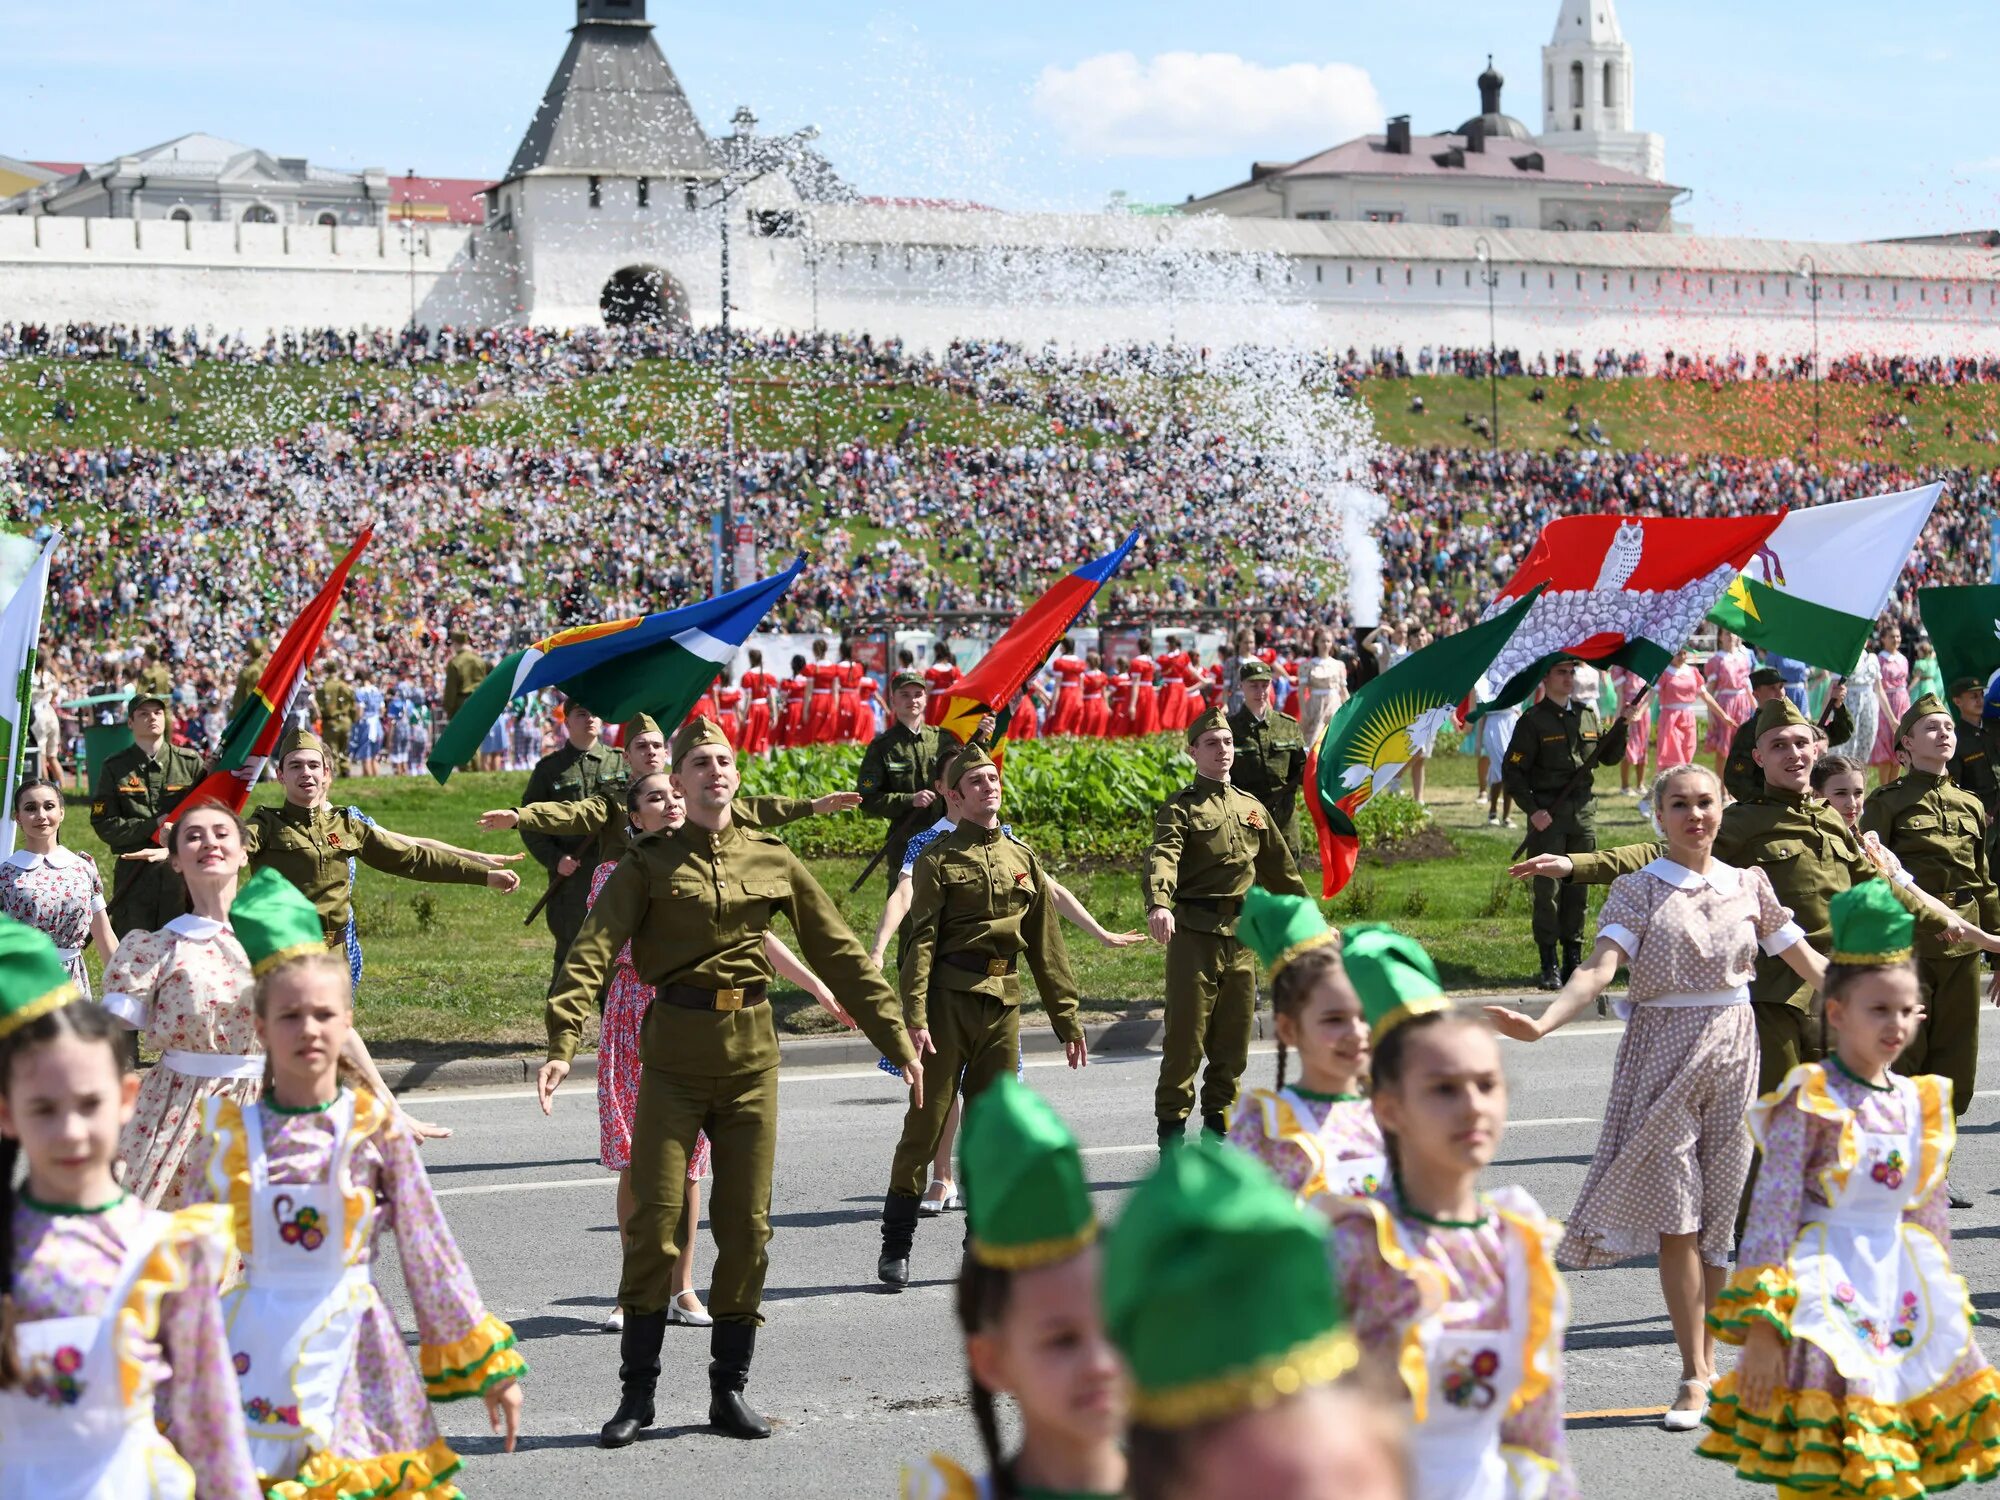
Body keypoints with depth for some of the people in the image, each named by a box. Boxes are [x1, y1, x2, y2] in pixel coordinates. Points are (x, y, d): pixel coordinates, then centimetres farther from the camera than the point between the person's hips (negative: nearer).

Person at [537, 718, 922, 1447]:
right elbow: (592, 950, -12)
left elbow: (840, 954, 10)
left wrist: (896, 1039, 8)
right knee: (654, 1222, -2)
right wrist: (562, 1044, -27)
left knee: (747, 1224, 4)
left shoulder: (773, 859, 6)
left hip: (751, 1054, 2)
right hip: (673, 1057, -2)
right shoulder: (649, 862, -1)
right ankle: (637, 1392, 8)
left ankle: (729, 1389, 16)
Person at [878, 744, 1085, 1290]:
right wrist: (914, 1016, -18)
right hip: (949, 999, -4)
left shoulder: (1022, 858, 13)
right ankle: (896, 1247, 5)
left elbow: (1046, 943, 14)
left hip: (1004, 1004, 5)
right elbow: (921, 939, -8)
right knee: (927, 1120, -2)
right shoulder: (939, 858, -2)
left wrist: (1067, 1019, 11)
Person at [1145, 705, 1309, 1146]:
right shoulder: (1180, 808, -3)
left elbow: (1279, 869, 26)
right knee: (1185, 1039, -6)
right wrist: (1158, 904, -40)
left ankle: (1220, 1133, 18)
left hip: (1242, 936, 6)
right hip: (1194, 933, -6)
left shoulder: (1253, 808, 16)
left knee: (1233, 1043, 9)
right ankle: (1171, 1135, 0)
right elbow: (1162, 857, -22)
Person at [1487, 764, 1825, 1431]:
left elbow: (1807, 961, 12)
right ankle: (1694, 1375, 1)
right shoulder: (1638, 890, -1)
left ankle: (1707, 1356, 16)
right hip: (1662, 1050, -2)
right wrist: (1540, 1024, -30)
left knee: (1720, 1208, 3)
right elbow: (1600, 967, -14)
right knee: (1675, 1213, -5)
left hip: (1733, 1051, 2)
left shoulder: (1749, 885, 9)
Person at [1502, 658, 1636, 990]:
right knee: (1548, 890, -3)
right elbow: (1512, 771, -6)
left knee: (1577, 888, 8)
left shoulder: (1586, 715, 12)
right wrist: (1532, 810, -14)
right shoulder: (1533, 720, -4)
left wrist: (1622, 724, 2)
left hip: (1583, 812, 5)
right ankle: (1549, 966, 4)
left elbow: (1608, 755, 18)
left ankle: (1574, 959, 16)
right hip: (1547, 815, -5)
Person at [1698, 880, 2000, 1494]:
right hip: (1827, 1290, -6)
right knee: (1817, 1474, -7)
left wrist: (1948, 1312, 21)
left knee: (1889, 1469, 7)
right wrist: (1761, 1327, -18)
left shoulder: (1920, 1103, 8)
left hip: (1906, 1296, 6)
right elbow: (1770, 1216, -13)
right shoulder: (1810, 1104, -11)